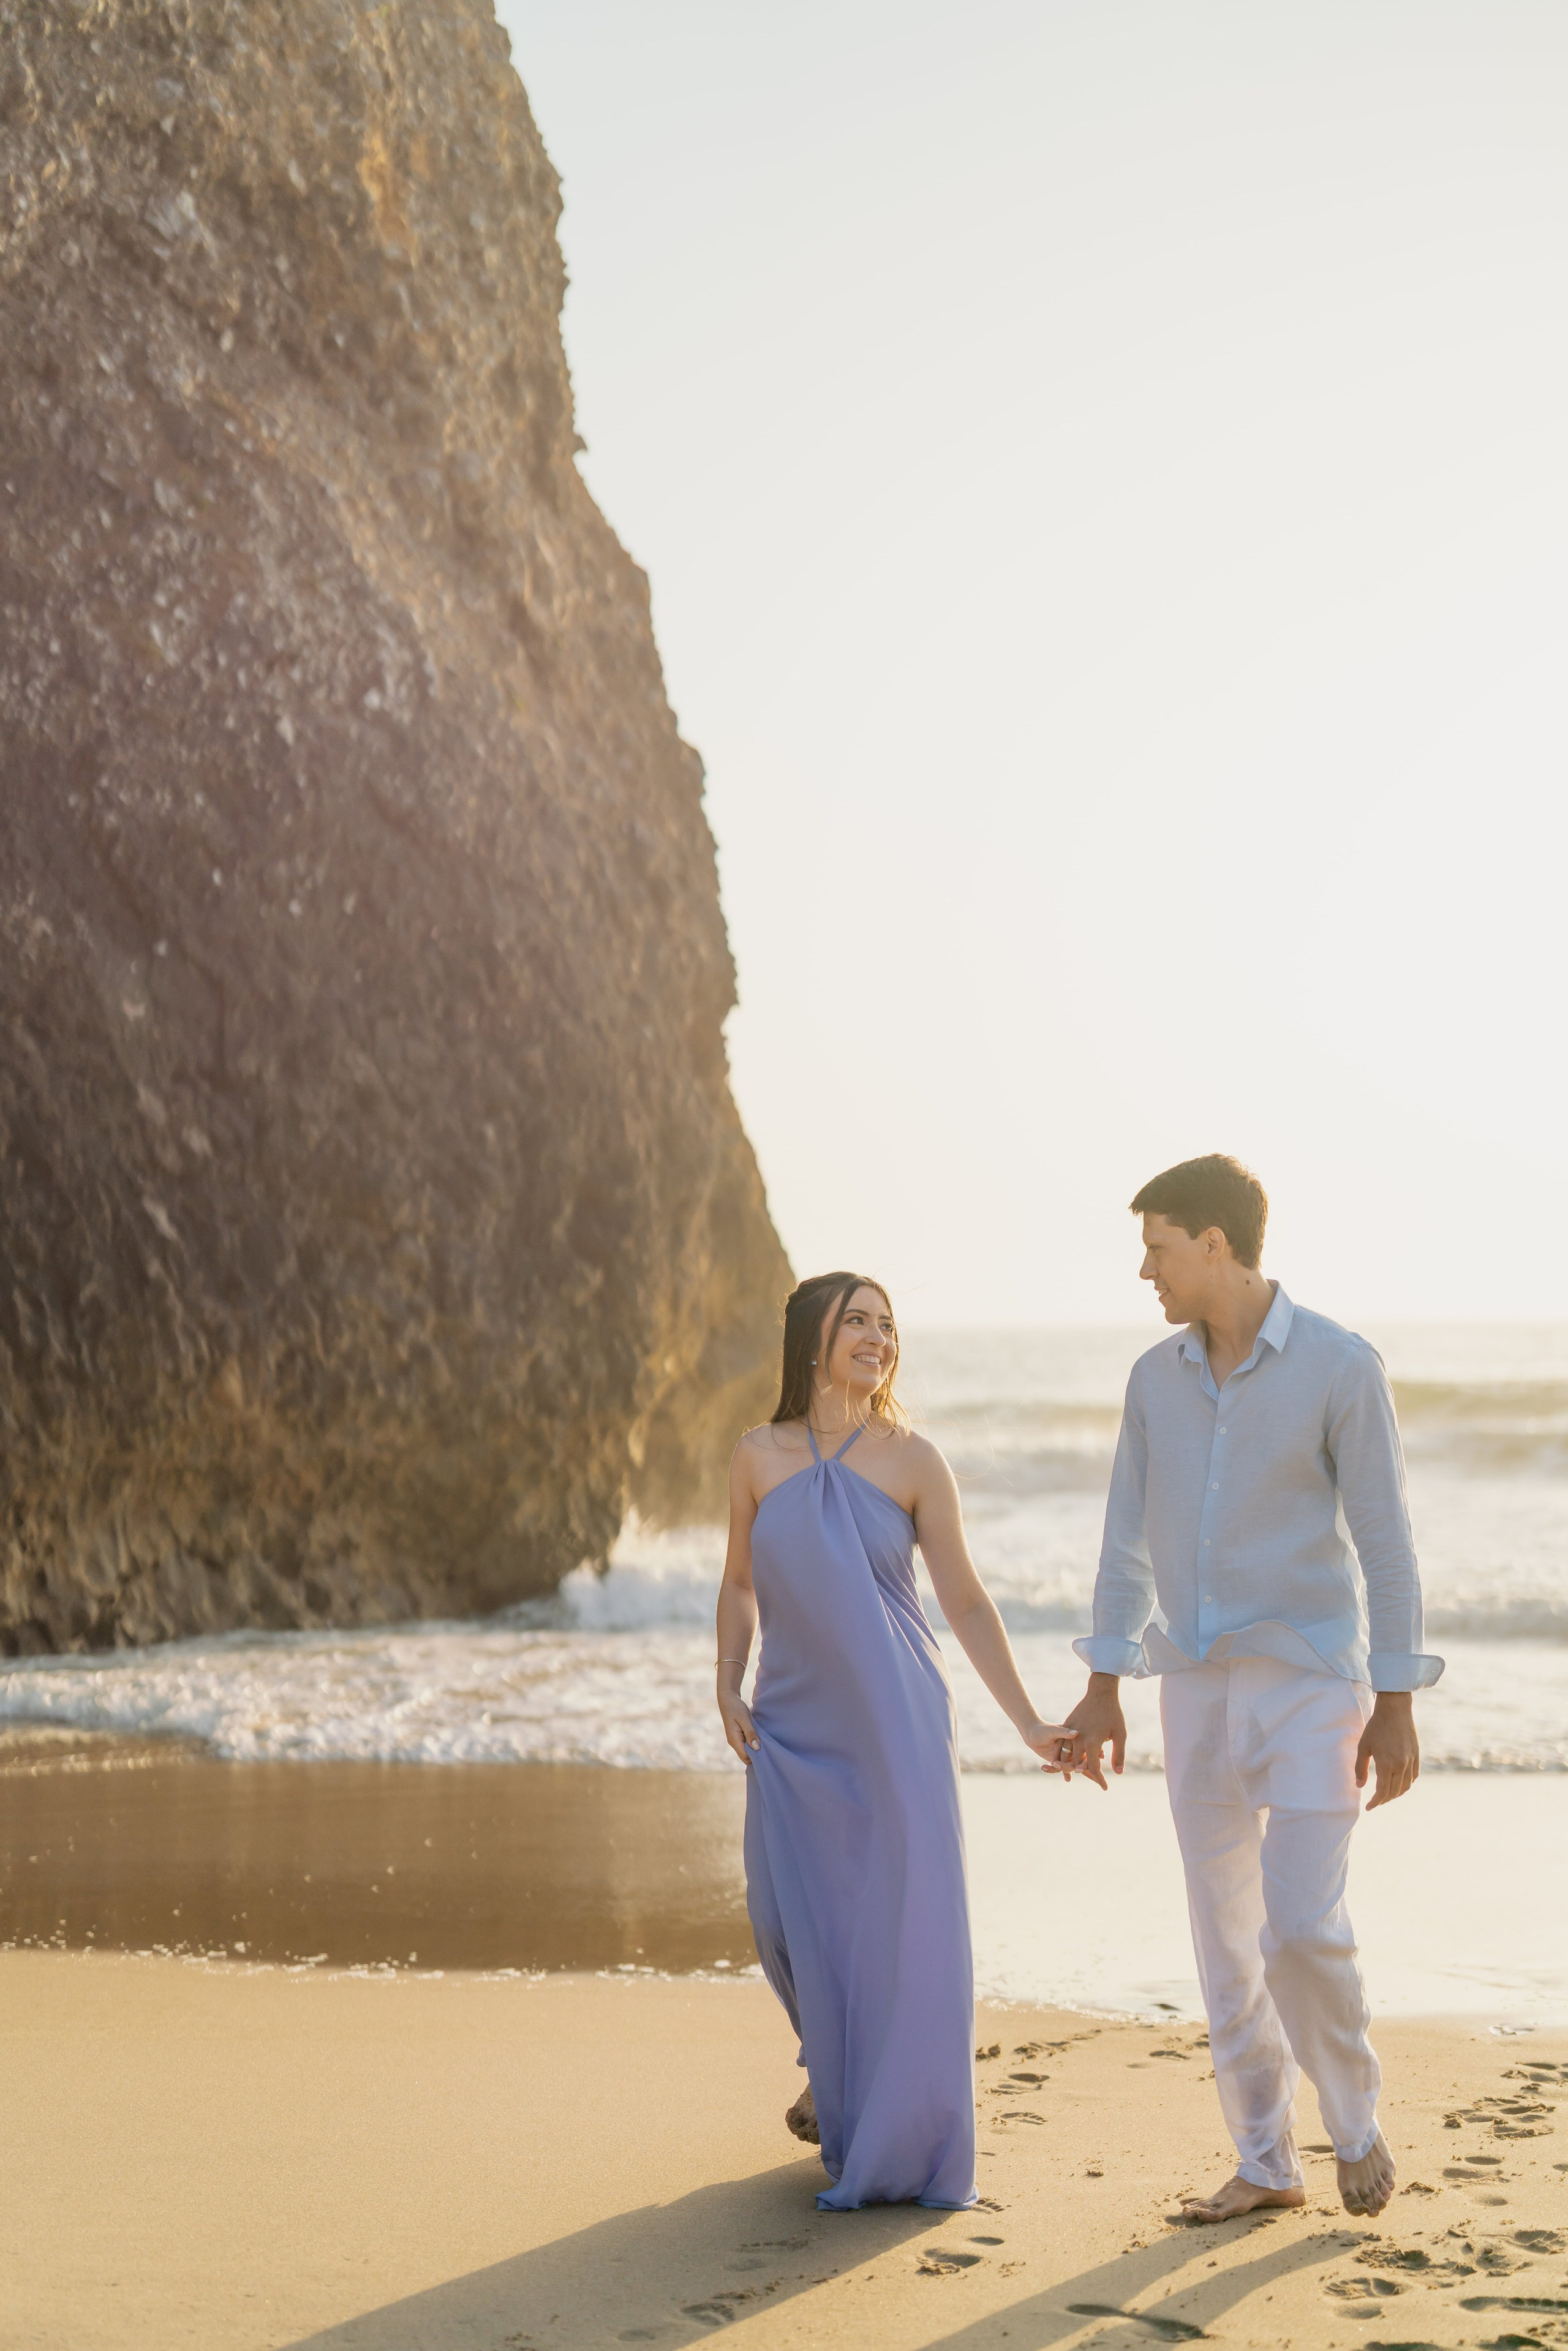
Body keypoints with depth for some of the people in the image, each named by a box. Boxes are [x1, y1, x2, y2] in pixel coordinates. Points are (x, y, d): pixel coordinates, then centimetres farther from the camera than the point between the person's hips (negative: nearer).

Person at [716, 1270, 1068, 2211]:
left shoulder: (912, 1461, -2)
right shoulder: (760, 1456, 3)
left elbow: (967, 1604, -1)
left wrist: (1031, 1723, -5)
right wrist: (728, 1686, 2)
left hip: (893, 1727, -2)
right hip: (793, 1729, 2)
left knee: (902, 1919, -4)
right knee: (793, 1920, 7)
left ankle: (903, 2141, 9)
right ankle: (835, 2079, 36)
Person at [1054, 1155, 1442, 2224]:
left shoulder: (1344, 1367, -13)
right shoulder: (1158, 1376, 4)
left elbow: (1385, 1541, -11)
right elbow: (1130, 1540, 10)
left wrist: (1395, 1709, -13)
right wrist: (1102, 1691, 8)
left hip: (1311, 1682, -5)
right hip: (1200, 1689, 5)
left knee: (1303, 1929, -12)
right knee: (1229, 1935, 6)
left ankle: (1356, 2118, 15)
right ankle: (1268, 2165, 18)